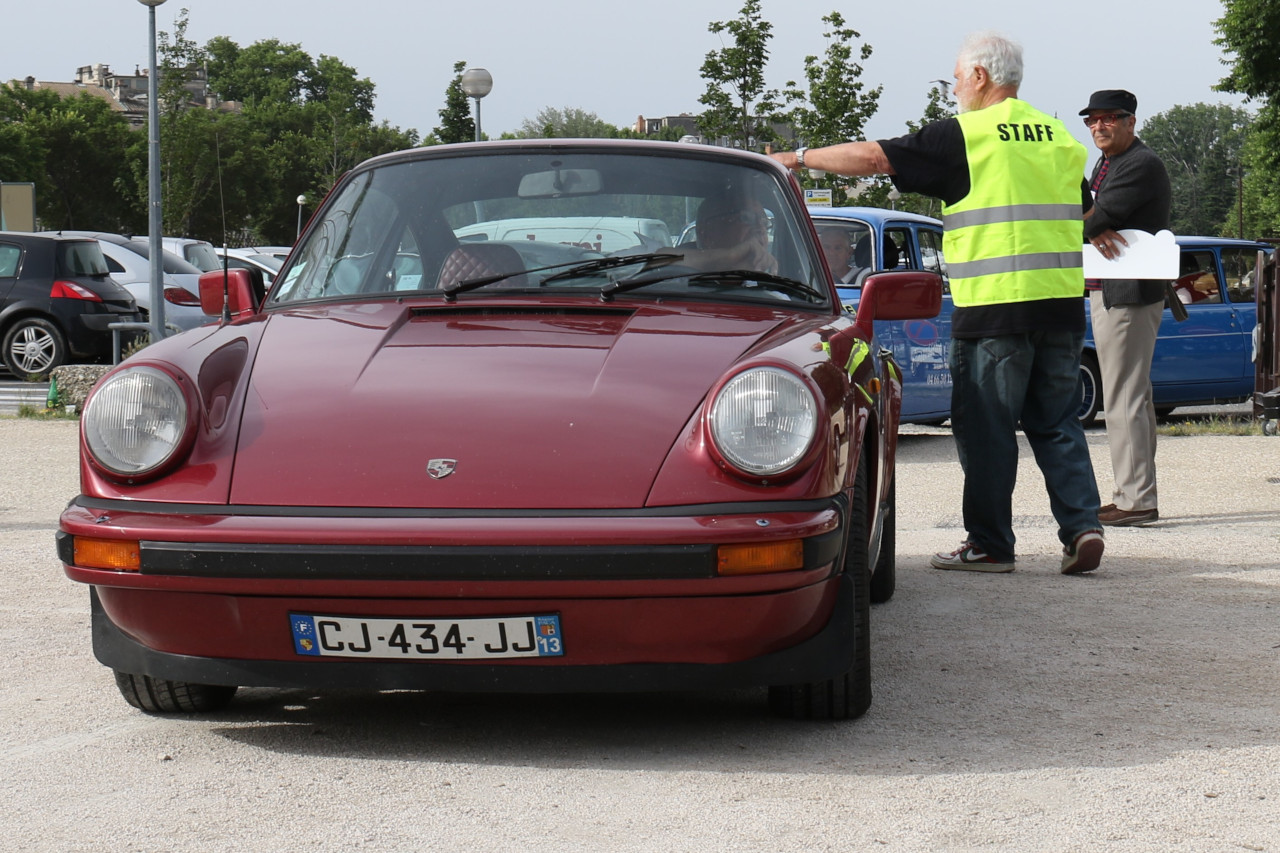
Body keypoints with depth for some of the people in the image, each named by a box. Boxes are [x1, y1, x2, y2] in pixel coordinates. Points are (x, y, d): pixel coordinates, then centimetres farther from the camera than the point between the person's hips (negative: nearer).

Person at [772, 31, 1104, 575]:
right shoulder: (1058, 135, 14)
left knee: (986, 428, 3)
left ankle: (989, 545, 7)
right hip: (1062, 305, 6)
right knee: (1056, 425, 12)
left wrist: (800, 158, 5)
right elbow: (1084, 213, 23)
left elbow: (873, 158, -5)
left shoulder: (964, 135, -5)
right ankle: (1082, 525, 1)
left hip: (994, 309, -6)